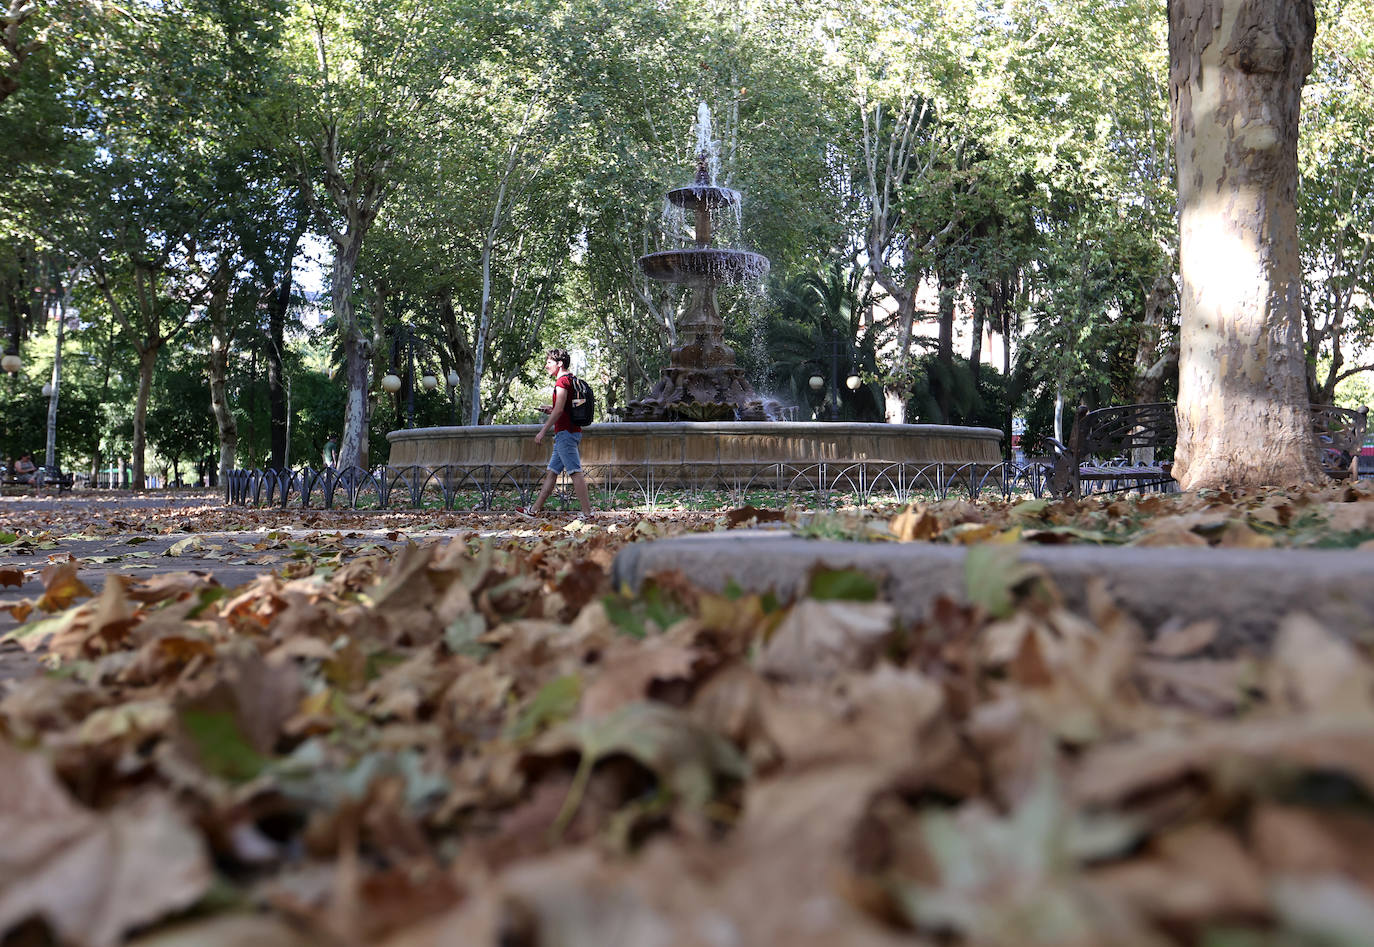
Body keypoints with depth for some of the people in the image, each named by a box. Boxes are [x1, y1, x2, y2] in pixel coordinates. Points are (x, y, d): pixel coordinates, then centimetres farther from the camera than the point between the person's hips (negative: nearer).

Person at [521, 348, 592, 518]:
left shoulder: (562, 381, -10)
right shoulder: (571, 380, 20)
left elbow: (559, 410, -20)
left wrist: (543, 431, -18)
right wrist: (551, 409, 18)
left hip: (565, 432, -10)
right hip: (572, 432, 10)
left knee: (575, 473, -13)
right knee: (551, 472, 14)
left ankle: (587, 513, -16)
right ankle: (536, 509, 20)